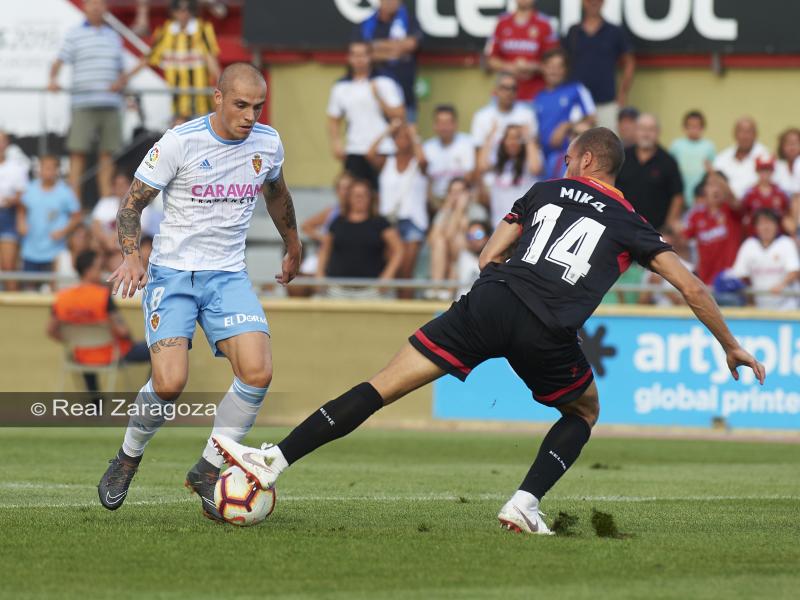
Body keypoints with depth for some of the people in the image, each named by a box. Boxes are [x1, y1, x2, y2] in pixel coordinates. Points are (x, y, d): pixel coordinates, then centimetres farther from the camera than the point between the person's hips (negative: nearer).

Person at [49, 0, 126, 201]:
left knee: (107, 154, 2)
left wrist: (121, 81, 0)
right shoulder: (75, 35, 6)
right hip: (83, 103, -4)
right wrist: (53, 79, -22)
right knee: (78, 152, -7)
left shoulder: (114, 37, 18)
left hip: (111, 104, 4)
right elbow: (59, 62, -3)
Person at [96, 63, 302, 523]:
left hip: (228, 276, 4)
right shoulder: (180, 143, -11)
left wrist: (293, 246, 35)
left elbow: (277, 193, 24)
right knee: (169, 382, -20)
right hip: (173, 274, -4)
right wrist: (132, 255, -22)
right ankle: (128, 459, 11)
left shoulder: (268, 144, 2)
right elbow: (132, 203, -5)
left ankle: (208, 472, 1)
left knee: (258, 372, -18)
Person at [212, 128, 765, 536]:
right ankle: (526, 504, 7)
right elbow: (691, 286, 16)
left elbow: (488, 257, 23)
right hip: (549, 334, -1)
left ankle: (275, 460, -7)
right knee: (585, 412, 28)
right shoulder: (631, 225, 19)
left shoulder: (547, 191, 24)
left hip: (490, 301, 1)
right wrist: (732, 347, 26)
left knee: (383, 386, 1)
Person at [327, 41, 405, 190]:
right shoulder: (340, 87, 10)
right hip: (354, 153, 3)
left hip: (383, 151, -3)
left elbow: (399, 115, -3)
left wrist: (379, 98, -15)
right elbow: (334, 120, 16)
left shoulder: (384, 83, 1)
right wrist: (336, 143, 1)